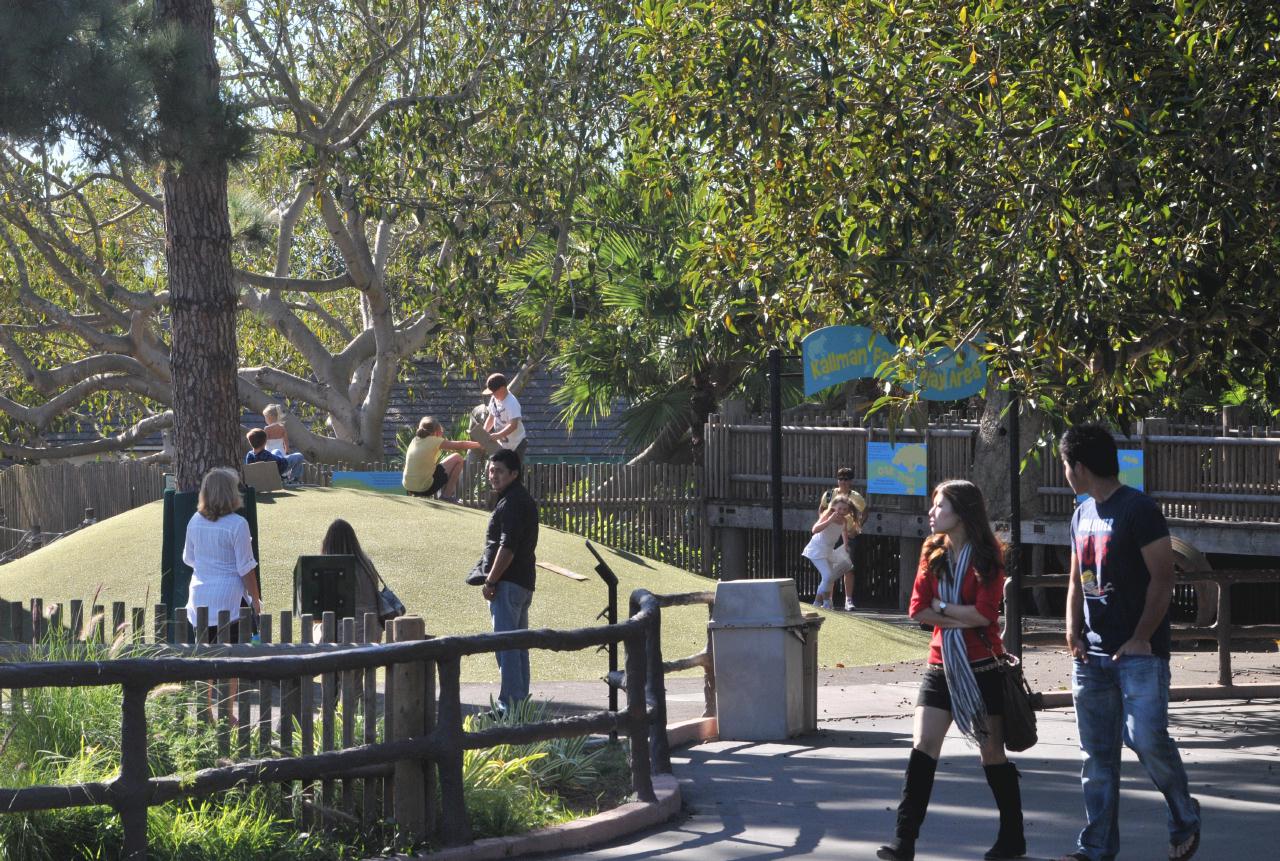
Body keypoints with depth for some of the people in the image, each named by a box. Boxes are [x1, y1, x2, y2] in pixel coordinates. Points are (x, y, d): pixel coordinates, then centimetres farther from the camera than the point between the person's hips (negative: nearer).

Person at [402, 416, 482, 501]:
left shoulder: (415, 440, 8)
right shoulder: (434, 441, -10)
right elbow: (461, 445, -7)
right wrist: (479, 444, 7)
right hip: (425, 488, -7)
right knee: (457, 459, 4)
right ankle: (447, 496, 7)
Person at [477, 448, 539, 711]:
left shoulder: (512, 503, -15)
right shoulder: (524, 500, 18)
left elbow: (507, 548, -21)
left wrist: (490, 581, -17)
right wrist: (491, 577, 22)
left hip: (508, 582, -11)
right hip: (524, 583, 11)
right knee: (519, 645, 14)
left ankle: (510, 705, -12)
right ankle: (520, 700, 20)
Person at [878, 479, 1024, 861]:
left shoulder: (987, 555, -7)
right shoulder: (933, 552, 7)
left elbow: (984, 613, -17)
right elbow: (918, 609, -1)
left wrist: (942, 607, -8)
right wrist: (962, 618, -12)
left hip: (982, 667, -4)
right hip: (941, 664, 4)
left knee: (992, 752, 4)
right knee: (922, 747, -5)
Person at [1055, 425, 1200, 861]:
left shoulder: (1138, 509, -10)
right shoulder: (1082, 515, 15)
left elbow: (1162, 579, -12)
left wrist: (1139, 640, -14)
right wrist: (1073, 634, 7)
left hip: (1139, 652, -7)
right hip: (1093, 655, 8)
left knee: (1146, 738, -15)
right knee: (1097, 755, 6)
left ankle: (1185, 816, 8)